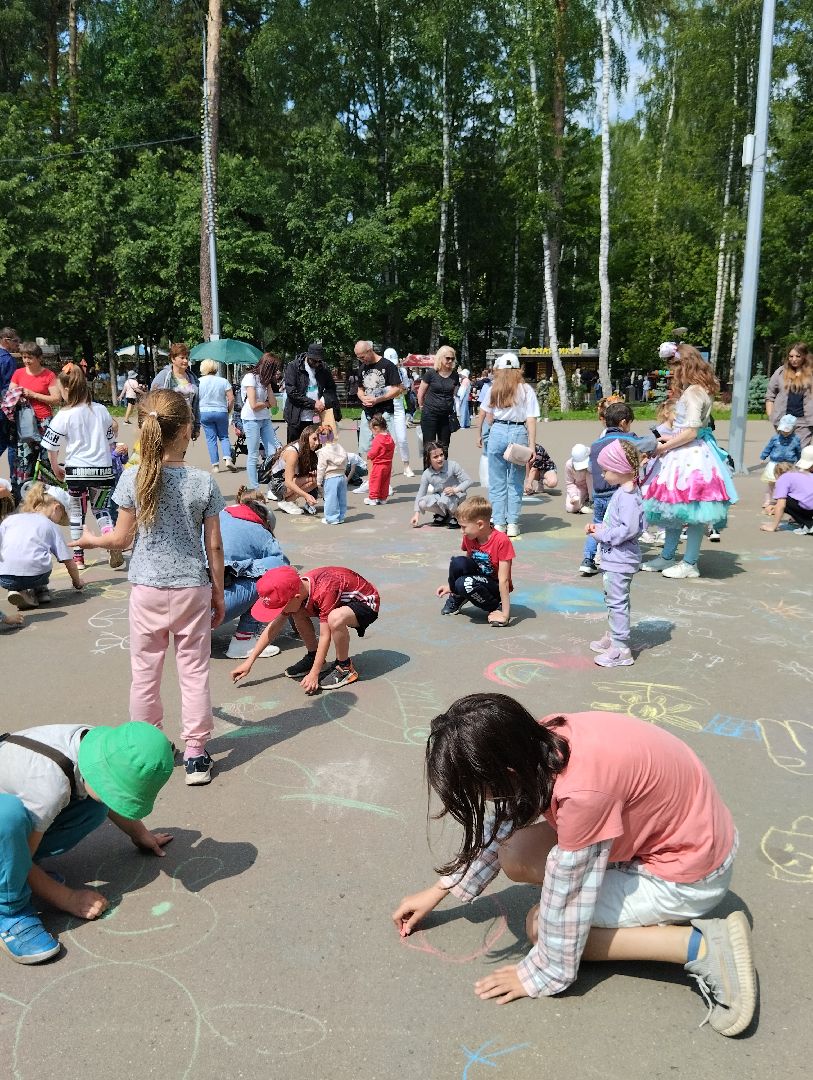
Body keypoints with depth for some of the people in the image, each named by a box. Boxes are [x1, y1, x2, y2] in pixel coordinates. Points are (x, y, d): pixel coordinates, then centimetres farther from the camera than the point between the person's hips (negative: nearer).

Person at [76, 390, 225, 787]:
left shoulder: (133, 479, -9)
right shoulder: (203, 482, -8)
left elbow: (122, 539, -1)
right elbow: (214, 547, -4)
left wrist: (91, 539, 20)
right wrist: (219, 594, 8)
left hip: (147, 590, 1)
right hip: (193, 590, 0)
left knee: (145, 673, 14)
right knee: (194, 671, 8)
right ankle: (195, 754, 15)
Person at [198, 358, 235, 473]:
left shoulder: (199, 382, -2)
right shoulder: (223, 381, -2)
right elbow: (231, 398, -6)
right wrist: (228, 411, 8)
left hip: (204, 412, 0)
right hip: (221, 412, 0)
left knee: (211, 438, 5)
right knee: (224, 436, 12)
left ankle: (215, 465, 2)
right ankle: (227, 458, -9)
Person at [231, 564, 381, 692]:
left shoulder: (324, 592, -36)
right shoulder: (296, 588, -12)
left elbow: (325, 636, -31)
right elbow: (273, 627, -4)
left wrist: (313, 675, -29)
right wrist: (249, 662, -4)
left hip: (366, 603, -8)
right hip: (342, 600, 8)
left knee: (335, 618, -38)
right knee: (298, 612, -7)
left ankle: (345, 668, -15)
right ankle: (312, 657, 10)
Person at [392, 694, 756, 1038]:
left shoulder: (582, 792, -37)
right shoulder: (539, 745, -14)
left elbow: (565, 900, -22)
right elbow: (499, 824, 4)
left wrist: (543, 974, -6)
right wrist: (439, 890, 11)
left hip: (690, 868, -7)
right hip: (660, 825, 7)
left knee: (543, 923, -7)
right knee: (515, 857, -3)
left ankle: (702, 945, -7)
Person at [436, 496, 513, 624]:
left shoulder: (501, 541, -26)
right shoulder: (469, 538, -7)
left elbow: (503, 580, -26)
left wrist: (505, 614, -26)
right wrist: (451, 586, 10)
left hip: (496, 587, -6)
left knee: (465, 584, -33)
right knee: (457, 562, -24)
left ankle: (497, 606, -9)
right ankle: (456, 598, 3)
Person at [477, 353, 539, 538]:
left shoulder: (493, 389, 5)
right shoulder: (526, 390, 1)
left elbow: (487, 416, 9)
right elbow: (531, 420, -5)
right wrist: (532, 446, -5)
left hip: (497, 432, 1)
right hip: (519, 434, -1)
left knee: (497, 482, 9)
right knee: (515, 482, 9)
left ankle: (498, 523, 11)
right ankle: (512, 524, 9)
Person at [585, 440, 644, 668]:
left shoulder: (628, 496, -22)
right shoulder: (622, 491, 10)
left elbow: (629, 529, -29)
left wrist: (603, 534, -19)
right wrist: (599, 526, 6)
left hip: (620, 560, -11)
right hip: (613, 558, 11)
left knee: (617, 602, -4)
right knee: (612, 600, 22)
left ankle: (621, 650, 3)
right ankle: (613, 637, 37)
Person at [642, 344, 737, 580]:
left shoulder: (693, 392, -16)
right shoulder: (702, 389, 14)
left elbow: (690, 432, -21)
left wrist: (663, 447, -12)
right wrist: (670, 439, 13)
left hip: (691, 455, -10)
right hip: (688, 453, 10)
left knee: (689, 507, -2)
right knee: (674, 507, 15)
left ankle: (690, 564, 6)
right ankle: (667, 557, 24)